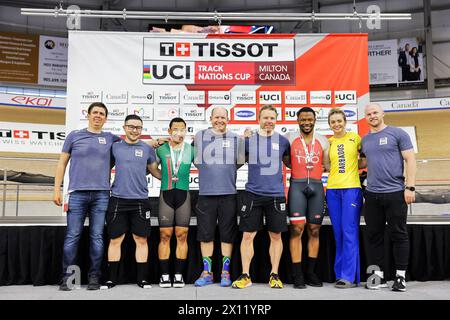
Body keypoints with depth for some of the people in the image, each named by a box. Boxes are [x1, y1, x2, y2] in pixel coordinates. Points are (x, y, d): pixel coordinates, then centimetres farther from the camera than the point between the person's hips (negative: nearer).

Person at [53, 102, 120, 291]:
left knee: (97, 236, 2)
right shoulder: (74, 136, 9)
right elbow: (62, 163, 10)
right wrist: (57, 189, 3)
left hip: (101, 194, 1)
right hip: (77, 193, -1)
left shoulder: (111, 139, 12)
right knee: (72, 236, -1)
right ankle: (67, 277, 9)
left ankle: (94, 277, 10)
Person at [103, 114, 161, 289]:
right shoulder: (115, 147, 6)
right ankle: (112, 278, 17)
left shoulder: (147, 149, 8)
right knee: (115, 239, 5)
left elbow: (154, 170, 18)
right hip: (118, 199, 0)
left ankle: (142, 278, 16)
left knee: (141, 239, 5)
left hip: (140, 200, 0)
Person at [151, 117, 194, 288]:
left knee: (182, 235, 2)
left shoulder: (191, 149, 4)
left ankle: (179, 275, 11)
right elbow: (151, 167, 14)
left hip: (183, 194, 0)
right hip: (166, 194, 0)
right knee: (165, 236, 1)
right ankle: (164, 275, 10)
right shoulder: (161, 149, 3)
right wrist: (166, 178, 7)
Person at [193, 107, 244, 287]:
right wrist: (209, 173, 6)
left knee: (227, 235, 5)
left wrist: (224, 172, 11)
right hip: (206, 193, 0)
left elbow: (240, 161, 15)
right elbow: (196, 161, 11)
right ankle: (207, 273, 16)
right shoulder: (200, 136, 7)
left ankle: (225, 272, 16)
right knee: (205, 234, 5)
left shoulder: (236, 139, 9)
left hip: (229, 193, 0)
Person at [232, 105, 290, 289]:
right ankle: (245, 276, 14)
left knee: (276, 235, 8)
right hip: (253, 193, -1)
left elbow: (289, 163, 21)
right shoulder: (248, 139, 4)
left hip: (276, 194, 1)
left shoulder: (282, 141, 6)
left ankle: (274, 275, 21)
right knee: (248, 235, 2)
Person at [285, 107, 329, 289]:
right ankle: (298, 275, -2)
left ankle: (311, 273, 15)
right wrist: (297, 167, -1)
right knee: (297, 229, -8)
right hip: (297, 185, -3)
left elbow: (328, 165, 11)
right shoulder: (290, 138, 6)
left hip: (316, 186, 3)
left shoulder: (323, 141, 12)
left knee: (314, 230, 5)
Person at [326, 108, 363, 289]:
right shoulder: (327, 143, 11)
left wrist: (354, 166, 1)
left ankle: (349, 276, -3)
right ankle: (340, 274, 14)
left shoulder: (354, 138, 4)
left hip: (351, 188, -3)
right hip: (333, 189, 3)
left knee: (349, 232, -7)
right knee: (338, 234, 7)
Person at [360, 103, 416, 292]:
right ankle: (378, 275, 17)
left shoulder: (397, 134, 0)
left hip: (395, 193, -4)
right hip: (372, 195, 5)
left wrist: (410, 187, -11)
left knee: (398, 234, 3)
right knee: (374, 235, 8)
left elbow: (410, 160, -4)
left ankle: (400, 276, 13)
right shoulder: (365, 140, 14)